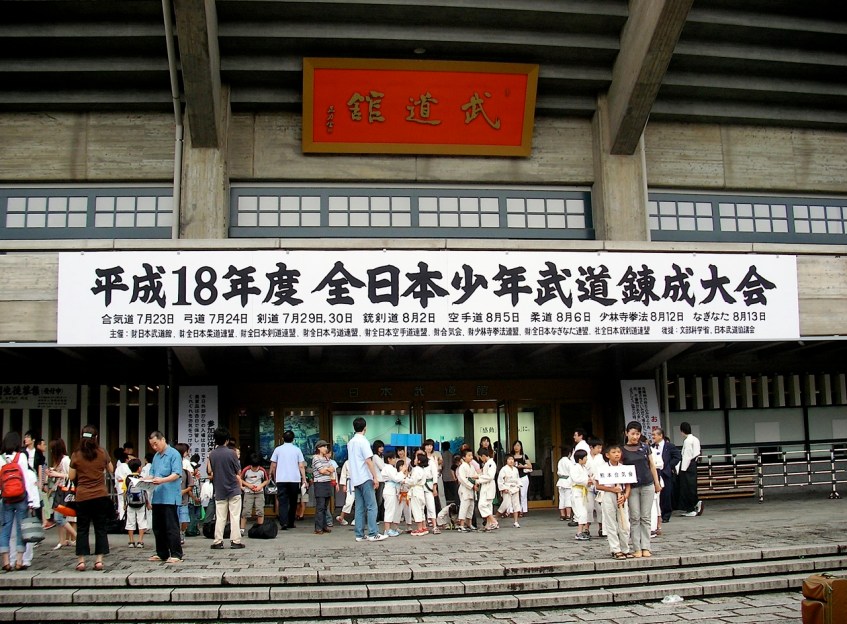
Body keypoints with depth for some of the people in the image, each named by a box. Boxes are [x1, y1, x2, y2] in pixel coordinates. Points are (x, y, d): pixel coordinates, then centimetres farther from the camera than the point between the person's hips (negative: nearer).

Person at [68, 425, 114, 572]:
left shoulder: (76, 455, -5)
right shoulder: (102, 453, -1)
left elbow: (71, 477, 1)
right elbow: (111, 471, 13)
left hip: (82, 496, -1)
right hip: (101, 495, 1)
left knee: (82, 529, 7)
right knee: (100, 528, 7)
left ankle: (81, 561, 5)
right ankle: (99, 560, 5)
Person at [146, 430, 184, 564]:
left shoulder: (174, 454, -6)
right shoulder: (156, 456, 17)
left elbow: (176, 474, -14)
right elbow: (152, 474, 20)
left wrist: (162, 480, -28)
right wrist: (147, 480, -2)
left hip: (170, 497, -8)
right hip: (157, 497, 8)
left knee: (171, 527, -5)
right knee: (157, 528, 13)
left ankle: (176, 554, -1)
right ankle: (162, 553, 23)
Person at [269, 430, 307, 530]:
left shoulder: (278, 449, 4)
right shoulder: (297, 450, 4)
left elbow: (273, 466, 6)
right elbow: (301, 466, -1)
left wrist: (274, 477, 20)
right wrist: (304, 479, 3)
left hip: (281, 480, -1)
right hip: (294, 479, 1)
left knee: (283, 502, -2)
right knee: (293, 502, 13)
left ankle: (283, 523, -17)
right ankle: (291, 523, 17)